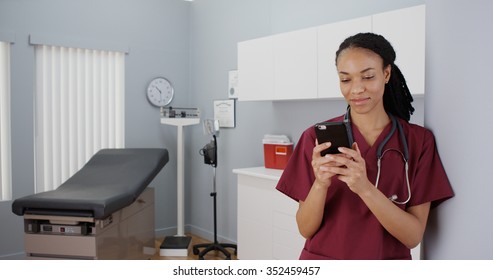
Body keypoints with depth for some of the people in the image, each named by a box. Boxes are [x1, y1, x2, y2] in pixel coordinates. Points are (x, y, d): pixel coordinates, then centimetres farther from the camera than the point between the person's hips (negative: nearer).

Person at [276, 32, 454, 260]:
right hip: (322, 258, 0)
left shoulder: (419, 140, -8)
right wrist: (320, 183, -28)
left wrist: (365, 188, -28)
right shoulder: (316, 137, -9)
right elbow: (306, 229, -10)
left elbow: (413, 236, -13)